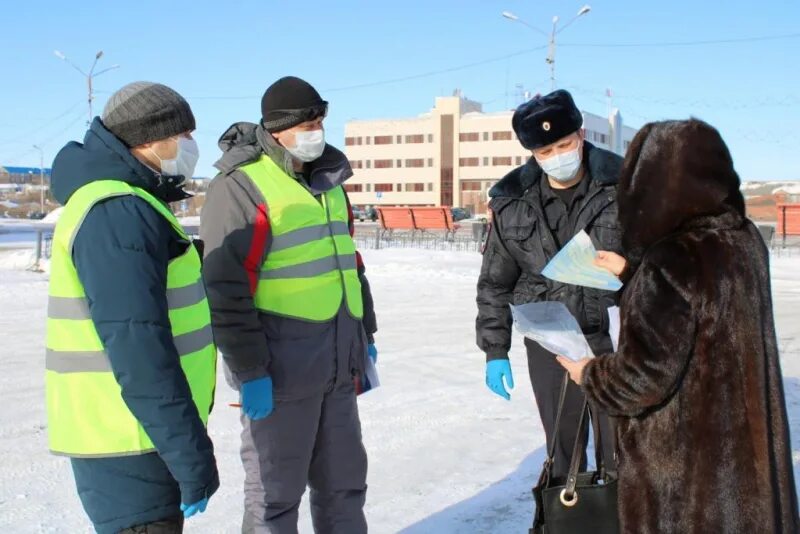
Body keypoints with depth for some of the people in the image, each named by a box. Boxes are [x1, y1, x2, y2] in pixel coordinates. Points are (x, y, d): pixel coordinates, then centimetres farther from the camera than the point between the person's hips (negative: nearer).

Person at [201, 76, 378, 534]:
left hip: (338, 366, 8)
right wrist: (249, 370, -17)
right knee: (275, 492, 6)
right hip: (280, 371, -7)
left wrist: (366, 336, 20)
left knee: (344, 482, 18)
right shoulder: (241, 185, -12)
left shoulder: (328, 180, 13)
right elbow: (226, 286, -16)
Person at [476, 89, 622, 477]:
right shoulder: (512, 203, 1)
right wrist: (495, 351, 6)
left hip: (616, 341, -2)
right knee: (563, 454, 14)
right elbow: (495, 283, 8)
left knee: (623, 458, 5)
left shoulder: (623, 186, -7)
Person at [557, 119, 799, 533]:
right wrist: (632, 271, 24)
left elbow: (644, 375, -24)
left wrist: (589, 374, -4)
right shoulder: (744, 240, -2)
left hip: (681, 454, -7)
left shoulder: (672, 263, -27)